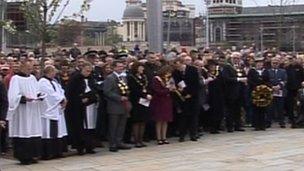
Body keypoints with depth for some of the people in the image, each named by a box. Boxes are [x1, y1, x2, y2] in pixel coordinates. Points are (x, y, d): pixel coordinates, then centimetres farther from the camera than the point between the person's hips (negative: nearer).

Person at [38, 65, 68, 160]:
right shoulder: (43, 82, -11)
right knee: (49, 134, -7)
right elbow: (51, 94, -17)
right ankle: (47, 154, -2)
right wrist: (62, 100, -9)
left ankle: (57, 152, 16)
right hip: (49, 111, -9)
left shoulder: (54, 81, 17)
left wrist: (63, 99, -6)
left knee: (58, 133, 10)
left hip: (57, 111, 9)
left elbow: (60, 91, 13)